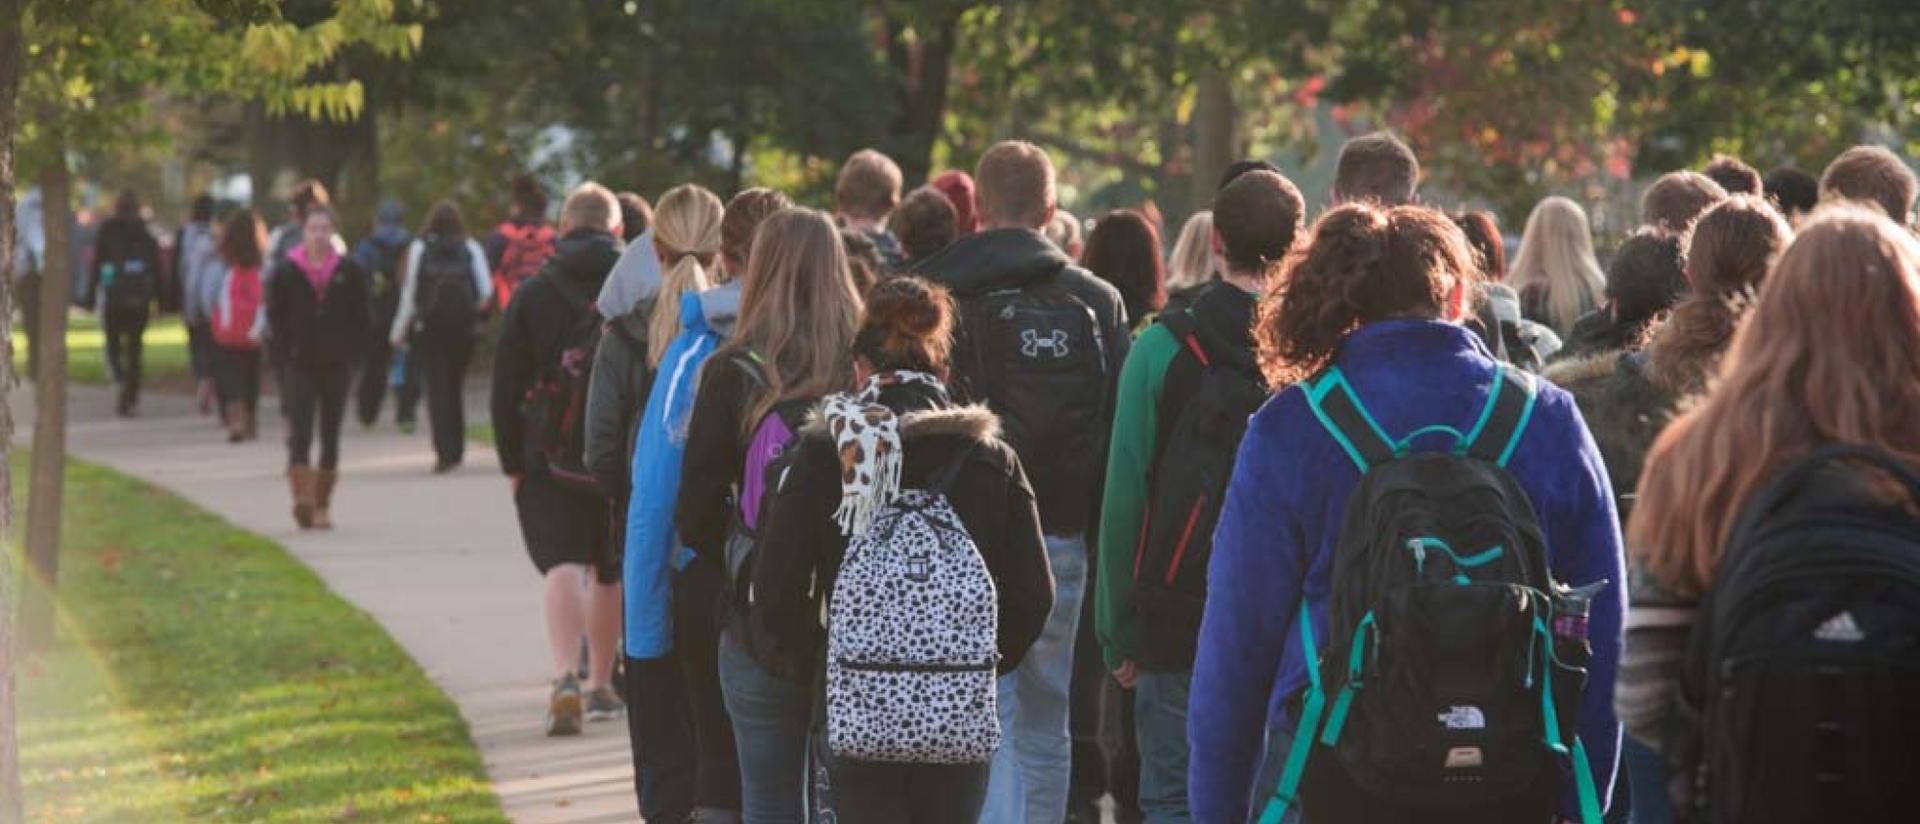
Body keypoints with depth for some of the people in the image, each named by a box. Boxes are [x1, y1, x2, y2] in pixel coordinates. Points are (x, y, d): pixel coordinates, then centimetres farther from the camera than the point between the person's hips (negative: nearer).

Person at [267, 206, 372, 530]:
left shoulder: (350, 272, 1)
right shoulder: (287, 273, -1)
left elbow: (362, 318, 6)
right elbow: (275, 317, 5)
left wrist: (351, 352, -4)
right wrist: (287, 351, -5)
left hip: (337, 366, 2)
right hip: (300, 366, -1)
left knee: (330, 435, 7)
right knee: (300, 433, -14)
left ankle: (322, 505, 16)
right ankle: (302, 499, -23)